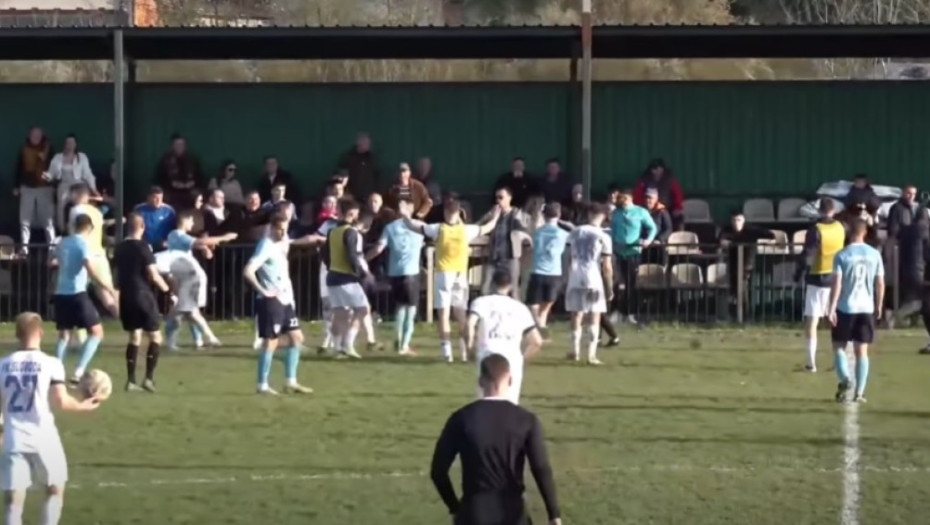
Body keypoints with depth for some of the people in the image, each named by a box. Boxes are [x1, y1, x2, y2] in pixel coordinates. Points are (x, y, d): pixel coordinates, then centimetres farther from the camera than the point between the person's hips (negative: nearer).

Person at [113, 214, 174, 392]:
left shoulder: (120, 248, 7)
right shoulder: (142, 247, -12)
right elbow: (153, 275, -15)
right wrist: (169, 292, -7)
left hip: (126, 296, 6)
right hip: (142, 295, -6)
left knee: (134, 338, 13)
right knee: (155, 337, 3)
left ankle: (131, 380, 7)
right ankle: (149, 378, -7)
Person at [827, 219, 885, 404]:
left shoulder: (842, 256, -7)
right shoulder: (874, 255, 2)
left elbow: (837, 284, -12)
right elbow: (880, 284, 4)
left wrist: (831, 308, -11)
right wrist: (878, 306, 16)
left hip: (845, 308, -2)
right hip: (866, 308, 2)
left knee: (839, 346, 10)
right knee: (862, 350, 7)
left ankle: (844, 379, -14)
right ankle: (859, 393, 2)